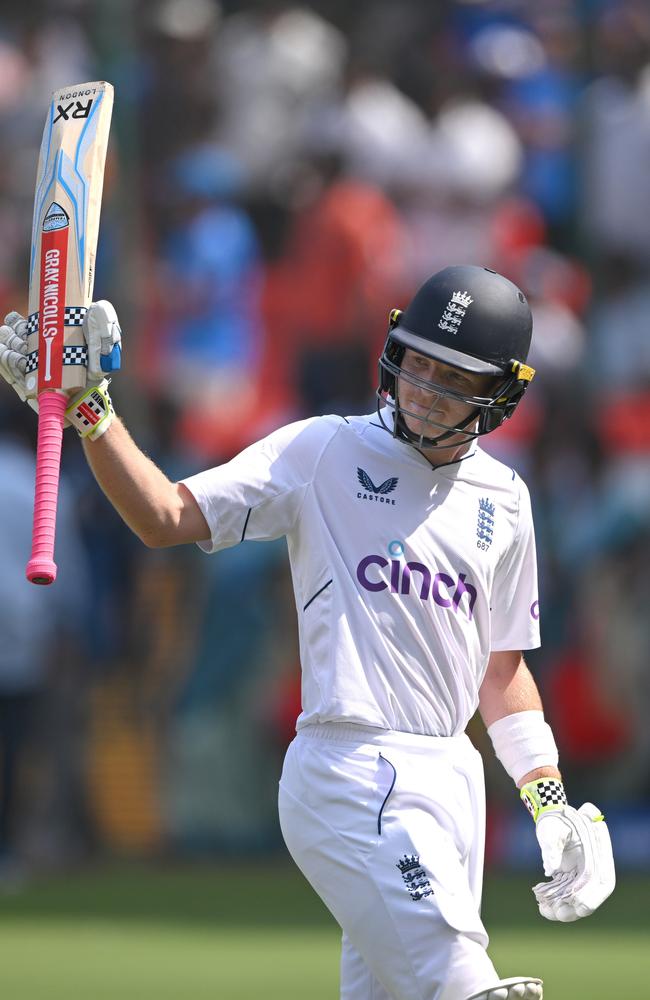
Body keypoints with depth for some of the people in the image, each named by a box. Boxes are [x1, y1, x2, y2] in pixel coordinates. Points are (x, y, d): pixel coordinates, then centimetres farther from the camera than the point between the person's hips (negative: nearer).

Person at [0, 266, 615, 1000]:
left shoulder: (503, 499, 15)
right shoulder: (324, 452, 0)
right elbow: (166, 518, -7)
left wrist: (550, 802, 15)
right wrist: (88, 410, -20)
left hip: (452, 778, 6)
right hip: (352, 772, -6)